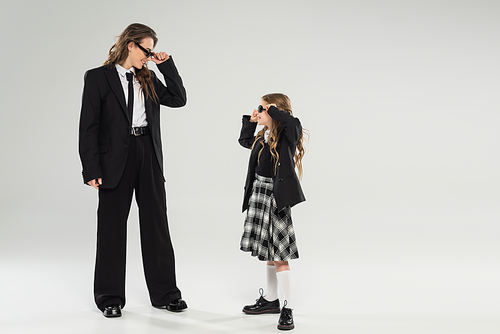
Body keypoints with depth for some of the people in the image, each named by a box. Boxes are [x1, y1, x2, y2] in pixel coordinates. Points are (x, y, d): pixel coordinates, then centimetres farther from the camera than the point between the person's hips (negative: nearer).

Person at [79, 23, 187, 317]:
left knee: (157, 224, 7)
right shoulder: (98, 77, -2)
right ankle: (110, 297, 17)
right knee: (112, 226, 4)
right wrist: (91, 169, -13)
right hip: (115, 159, -4)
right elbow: (88, 126, -6)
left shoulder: (148, 79, 13)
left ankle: (165, 293, 18)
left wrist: (166, 64, 3)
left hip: (149, 156, 4)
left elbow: (179, 99, 8)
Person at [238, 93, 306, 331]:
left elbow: (293, 122, -32)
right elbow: (244, 140, 28)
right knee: (267, 251, 16)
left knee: (279, 253, -5)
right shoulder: (262, 138, 10)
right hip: (259, 193, 8)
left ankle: (287, 308, 3)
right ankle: (270, 300, 28)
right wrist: (250, 120, 18)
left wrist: (273, 109, -18)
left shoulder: (288, 135, -10)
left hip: (277, 197, -8)